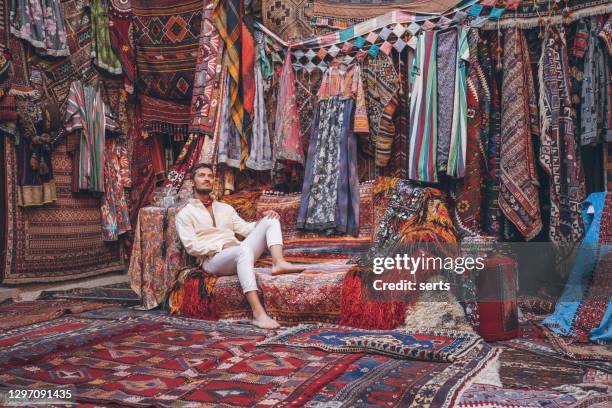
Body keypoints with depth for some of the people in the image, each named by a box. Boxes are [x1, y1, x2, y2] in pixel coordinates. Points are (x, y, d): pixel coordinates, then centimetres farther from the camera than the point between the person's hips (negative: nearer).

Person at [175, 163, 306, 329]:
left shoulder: (226, 208, 26)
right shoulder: (185, 214, 8)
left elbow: (245, 228, 16)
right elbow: (192, 247, -4)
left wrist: (262, 220, -3)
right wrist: (222, 245, -13)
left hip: (238, 254, 6)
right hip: (213, 260, -6)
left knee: (271, 220, -7)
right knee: (243, 250, -40)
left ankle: (278, 262, -34)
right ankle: (258, 313, -51)